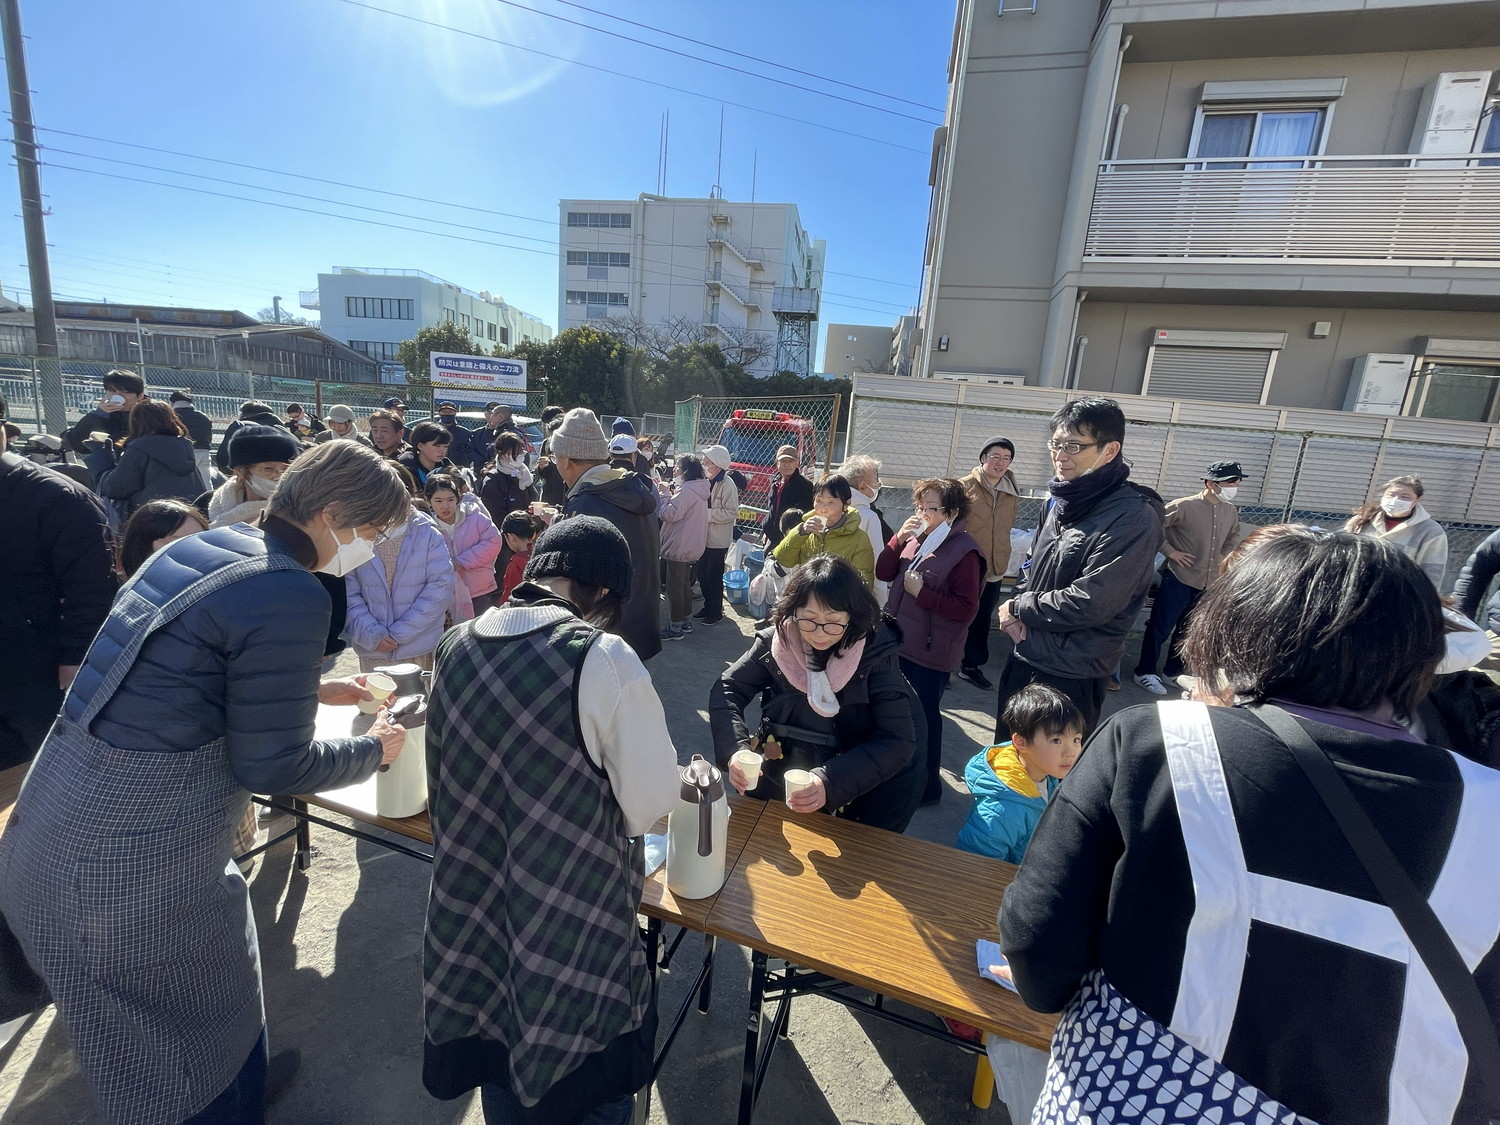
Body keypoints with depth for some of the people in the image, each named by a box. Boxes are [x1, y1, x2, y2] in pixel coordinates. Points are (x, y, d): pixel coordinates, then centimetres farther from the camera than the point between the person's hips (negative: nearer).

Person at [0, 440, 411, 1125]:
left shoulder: (206, 544, 4)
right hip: (128, 873, -9)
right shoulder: (289, 593, -23)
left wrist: (313, 690, 23)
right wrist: (374, 750, -2)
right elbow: (271, 766, -18)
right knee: (216, 1044, 16)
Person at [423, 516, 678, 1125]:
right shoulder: (604, 659, -26)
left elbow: (443, 783, 6)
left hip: (469, 923, 5)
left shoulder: (456, 646, -9)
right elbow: (651, 803, -16)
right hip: (576, 932, -5)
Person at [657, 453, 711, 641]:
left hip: (679, 547, -10)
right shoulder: (698, 490, 11)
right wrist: (670, 493, 2)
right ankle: (684, 622, 30)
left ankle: (675, 628, 8)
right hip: (691, 546, 10)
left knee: (674, 587, -1)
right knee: (684, 583, 19)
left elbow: (669, 514, -21)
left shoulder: (686, 492, -21)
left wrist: (665, 494, -9)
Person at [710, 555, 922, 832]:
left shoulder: (876, 651, -16)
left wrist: (830, 782, -32)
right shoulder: (777, 641, -9)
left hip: (850, 782, -1)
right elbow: (727, 688, -5)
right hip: (777, 769, 1)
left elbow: (897, 739, -20)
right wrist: (735, 751, -23)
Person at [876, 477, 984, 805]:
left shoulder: (964, 551, -18)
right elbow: (883, 573, 2)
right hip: (900, 642, 7)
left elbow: (966, 608, -22)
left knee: (924, 716, 7)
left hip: (930, 654, -7)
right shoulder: (916, 538, 1)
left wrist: (921, 593, -24)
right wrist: (899, 539, -11)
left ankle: (928, 786, 26)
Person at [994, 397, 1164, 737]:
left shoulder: (1134, 518, -19)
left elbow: (1091, 603, -24)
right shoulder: (1062, 500, 6)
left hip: (1073, 674, -7)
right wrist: (1018, 612, -3)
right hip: (1026, 655, 7)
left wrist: (1018, 608, -11)